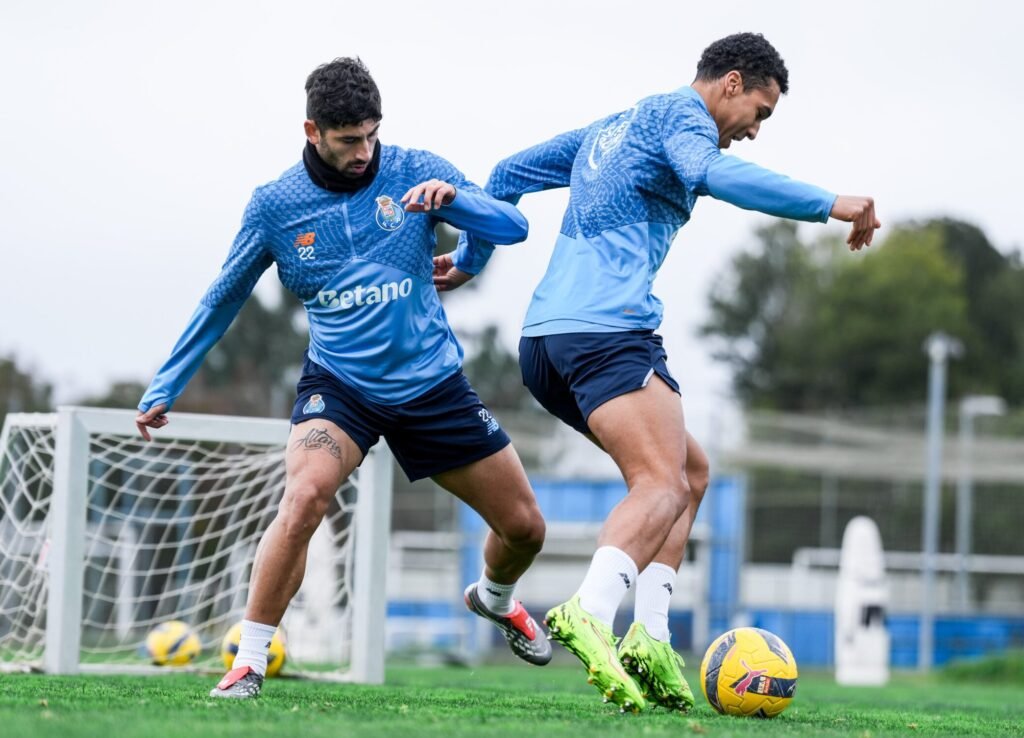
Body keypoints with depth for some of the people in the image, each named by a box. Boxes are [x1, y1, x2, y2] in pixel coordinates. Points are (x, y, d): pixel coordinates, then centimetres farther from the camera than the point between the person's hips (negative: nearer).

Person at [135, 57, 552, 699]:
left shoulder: (414, 171, -3)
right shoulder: (275, 205, -4)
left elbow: (513, 227, -7)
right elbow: (223, 300, 7)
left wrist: (452, 197, -27)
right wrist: (165, 388, 8)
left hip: (432, 382, 2)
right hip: (339, 384, -2)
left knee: (525, 528, 7)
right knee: (304, 496, -32)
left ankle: (496, 598, 44)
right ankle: (250, 662, -18)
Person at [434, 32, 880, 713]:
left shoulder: (612, 128, 29)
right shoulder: (680, 114, 2)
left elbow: (509, 174, 36)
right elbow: (712, 173, -21)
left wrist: (469, 260, 46)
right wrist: (827, 204, -19)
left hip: (545, 339, 10)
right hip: (607, 331, -10)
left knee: (691, 469, 15)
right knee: (661, 485, -21)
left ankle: (650, 636, -2)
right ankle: (591, 612, -46)